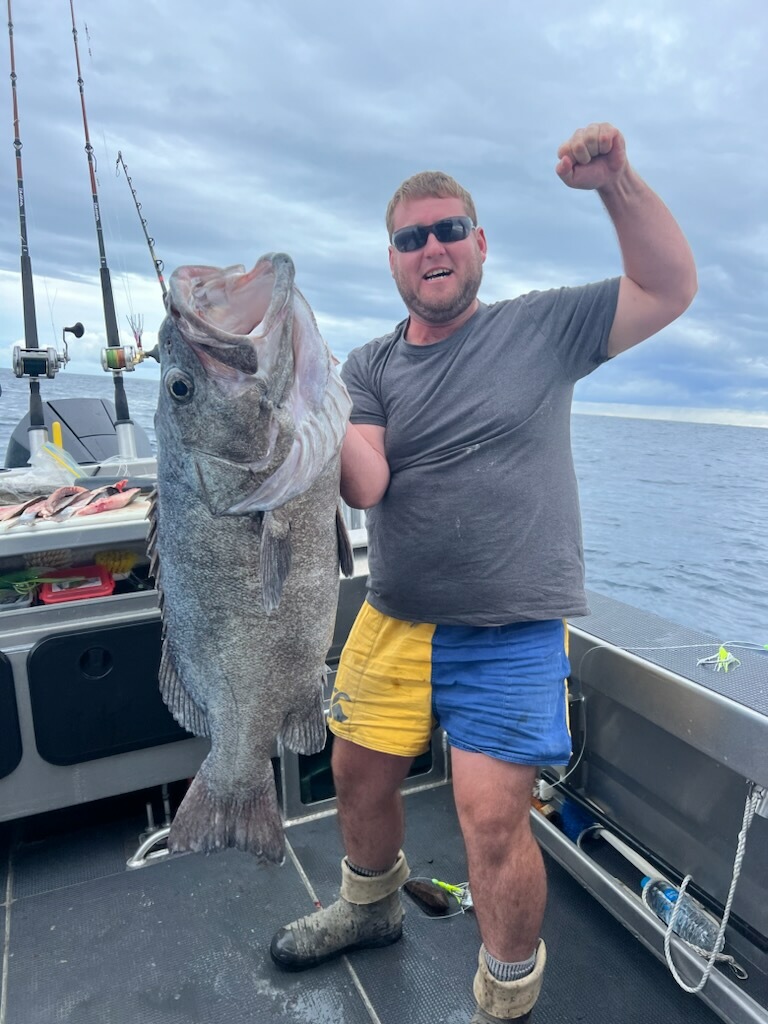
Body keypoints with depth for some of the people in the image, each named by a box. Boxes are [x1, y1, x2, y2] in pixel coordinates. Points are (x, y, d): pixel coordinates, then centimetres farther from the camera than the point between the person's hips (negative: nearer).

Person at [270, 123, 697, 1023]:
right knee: (358, 774, 16)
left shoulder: (540, 329, 1)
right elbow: (363, 486, -9)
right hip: (393, 622, 4)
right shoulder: (370, 367, 6)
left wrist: (616, 182, -15)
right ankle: (368, 908, 49)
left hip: (511, 635, -4)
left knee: (493, 817, -7)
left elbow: (670, 290, -4)